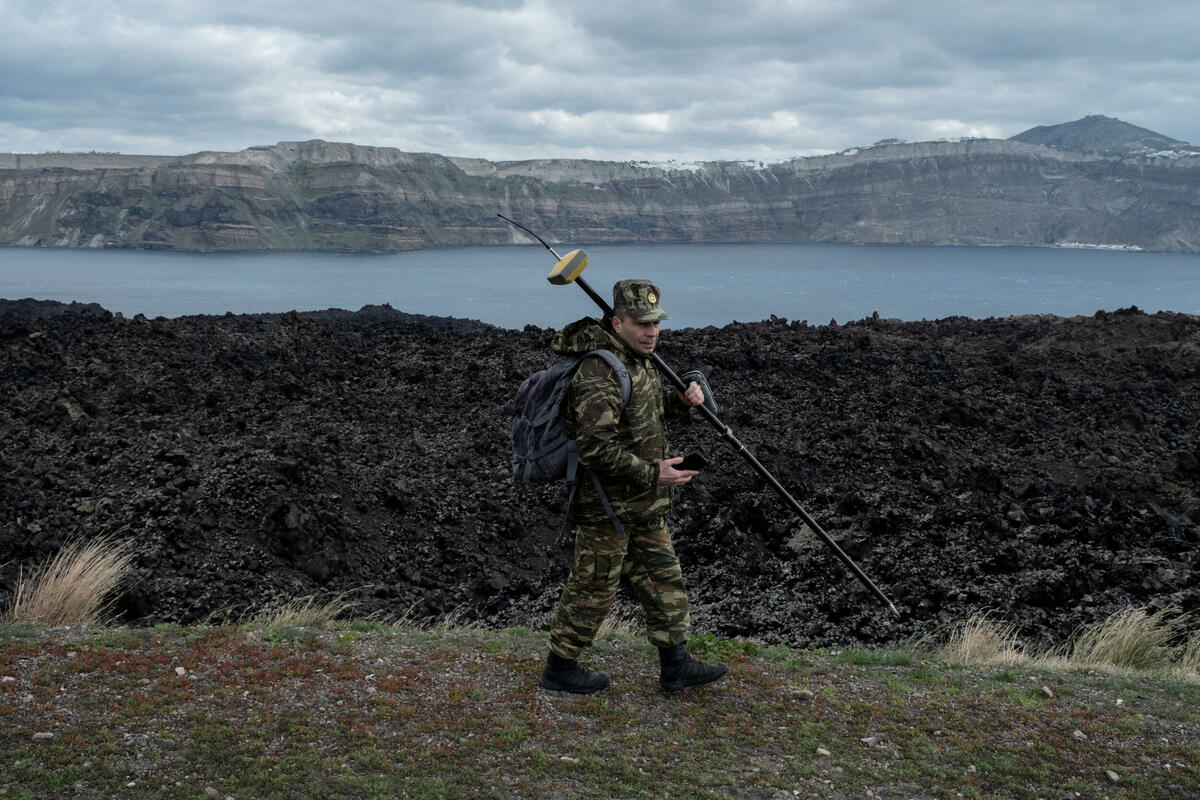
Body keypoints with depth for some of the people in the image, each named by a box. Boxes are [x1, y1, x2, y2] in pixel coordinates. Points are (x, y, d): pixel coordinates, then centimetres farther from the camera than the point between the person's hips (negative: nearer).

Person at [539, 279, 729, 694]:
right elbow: (597, 450, -30)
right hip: (607, 506, -9)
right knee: (593, 588, 5)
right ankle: (559, 668, 23)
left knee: (663, 579, 15)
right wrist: (653, 474, -26)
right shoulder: (599, 374, -25)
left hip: (644, 505, 9)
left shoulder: (637, 360, 7)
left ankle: (675, 666, 27)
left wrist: (682, 399, 4)